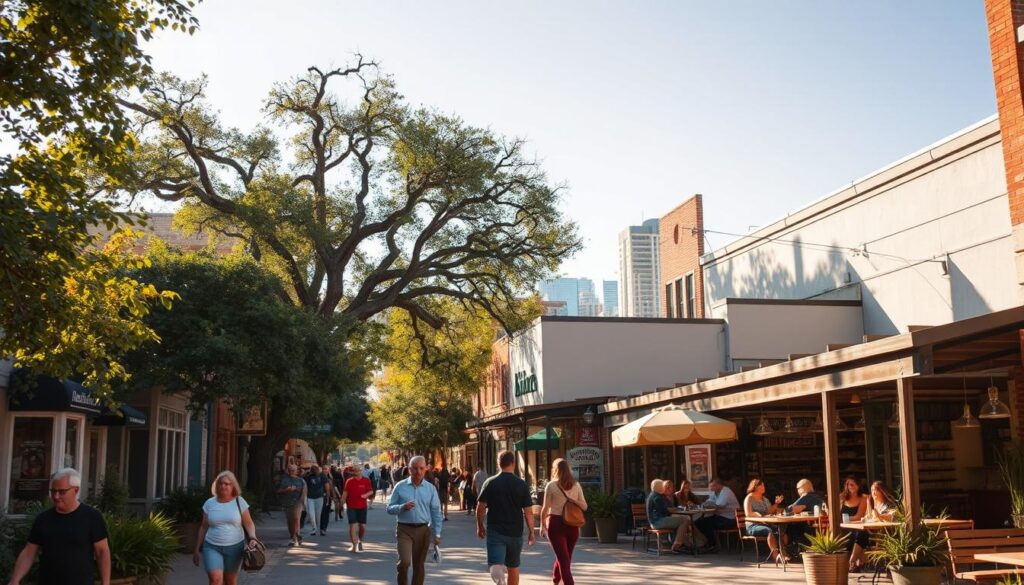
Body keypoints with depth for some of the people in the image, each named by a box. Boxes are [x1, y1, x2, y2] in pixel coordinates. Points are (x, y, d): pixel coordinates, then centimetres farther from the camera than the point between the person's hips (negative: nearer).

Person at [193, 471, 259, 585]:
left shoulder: (239, 501, 0)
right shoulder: (209, 503, 3)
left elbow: (249, 524, 2)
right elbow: (203, 527, 9)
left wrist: (252, 538, -16)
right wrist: (197, 549, 9)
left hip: (234, 547, 0)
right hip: (212, 547, 0)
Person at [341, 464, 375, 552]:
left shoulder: (366, 480, 1)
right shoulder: (350, 481, -1)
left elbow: (371, 491, 5)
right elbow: (345, 492, 2)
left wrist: (366, 494, -15)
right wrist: (342, 502, -3)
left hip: (362, 506, 1)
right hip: (351, 506, -1)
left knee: (363, 526, 5)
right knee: (352, 525, -5)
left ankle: (360, 541, 30)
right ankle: (354, 545, -1)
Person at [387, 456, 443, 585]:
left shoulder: (430, 488, 4)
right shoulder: (400, 487, -1)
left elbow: (436, 512, 6)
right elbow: (390, 508, 2)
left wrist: (437, 534, 1)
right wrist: (402, 507, -18)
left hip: (423, 530, 2)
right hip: (404, 530, -2)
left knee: (419, 565, 8)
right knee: (404, 561, -15)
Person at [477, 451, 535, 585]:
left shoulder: (490, 483, -3)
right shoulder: (522, 485, -3)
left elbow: (480, 507, -3)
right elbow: (528, 511, -4)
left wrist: (480, 526, 11)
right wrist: (531, 532, 5)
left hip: (495, 531, -1)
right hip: (515, 533, 2)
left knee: (495, 564, -9)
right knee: (513, 567, 18)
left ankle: (497, 570, -41)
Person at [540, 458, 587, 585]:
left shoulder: (551, 485, -5)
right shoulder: (576, 485, 6)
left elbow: (545, 508, -4)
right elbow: (584, 506, 6)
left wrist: (542, 524, 8)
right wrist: (573, 501, -5)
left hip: (555, 524, -4)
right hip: (572, 525, 4)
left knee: (563, 558, -3)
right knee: (565, 557, 20)